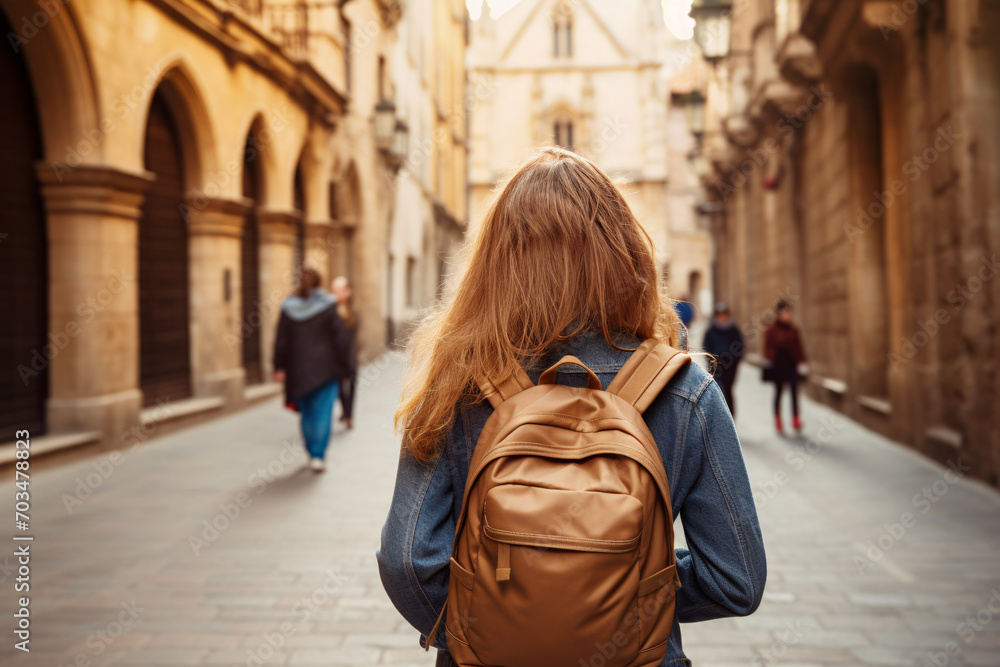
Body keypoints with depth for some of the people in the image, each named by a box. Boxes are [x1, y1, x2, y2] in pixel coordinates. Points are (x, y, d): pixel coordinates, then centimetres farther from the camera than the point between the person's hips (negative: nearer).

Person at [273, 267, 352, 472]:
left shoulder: (288, 308, -1)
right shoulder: (328, 306, -8)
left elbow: (281, 340, 0)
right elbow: (341, 336, -10)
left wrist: (279, 367, 7)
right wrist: (341, 364, 0)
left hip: (299, 370, 3)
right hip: (326, 369, -3)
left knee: (307, 413, 16)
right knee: (323, 412, 0)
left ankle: (313, 453, 24)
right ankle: (318, 455, -8)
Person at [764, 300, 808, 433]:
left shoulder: (793, 329, 6)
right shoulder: (771, 330, -3)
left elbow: (799, 346, 10)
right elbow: (768, 348, -2)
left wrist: (801, 361, 3)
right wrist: (771, 361, -10)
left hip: (792, 363, 2)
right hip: (778, 364, -2)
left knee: (794, 391, -4)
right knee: (778, 391, 7)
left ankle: (795, 419, 0)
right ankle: (778, 420, 16)